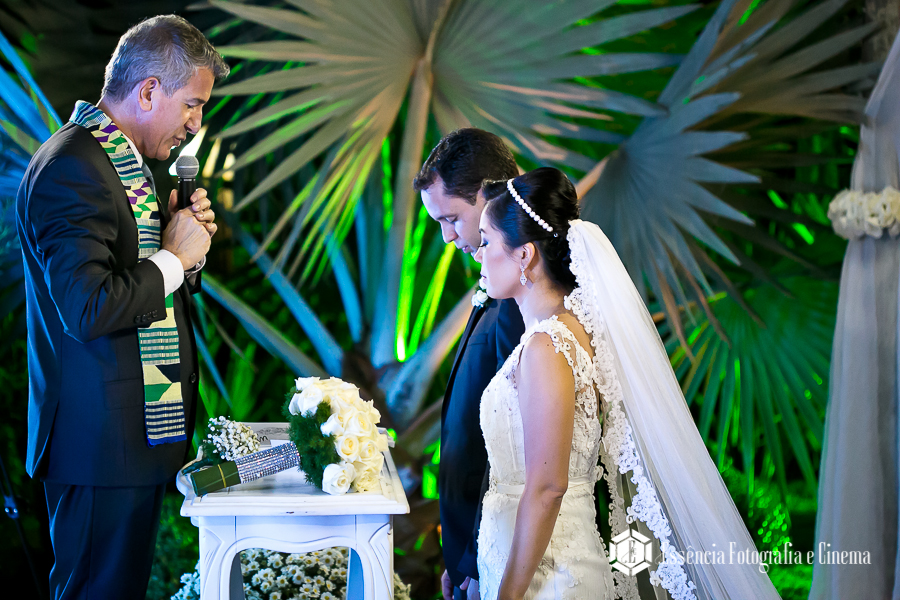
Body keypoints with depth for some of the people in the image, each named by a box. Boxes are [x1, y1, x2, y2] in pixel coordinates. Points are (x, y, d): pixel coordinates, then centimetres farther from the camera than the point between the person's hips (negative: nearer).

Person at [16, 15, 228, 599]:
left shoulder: (128, 159, 15)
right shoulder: (70, 168, -17)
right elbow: (89, 309, -26)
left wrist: (187, 244, 4)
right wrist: (175, 257, -14)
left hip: (145, 432, 10)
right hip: (103, 442, -10)